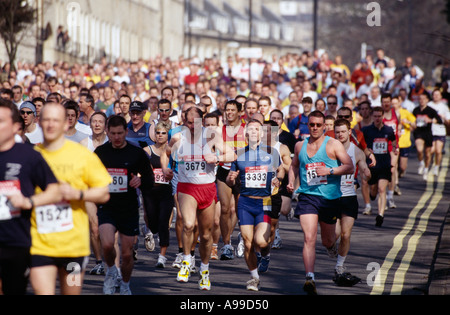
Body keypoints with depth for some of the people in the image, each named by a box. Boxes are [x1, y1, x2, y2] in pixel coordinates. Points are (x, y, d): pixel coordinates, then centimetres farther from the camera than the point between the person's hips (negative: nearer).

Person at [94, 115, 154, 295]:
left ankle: (125, 286, 32)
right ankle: (111, 271, 8)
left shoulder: (137, 153, -3)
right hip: (106, 207, 0)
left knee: (127, 254, 5)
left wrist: (141, 181, -18)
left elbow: (150, 180, 3)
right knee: (107, 245, -23)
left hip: (129, 210, 0)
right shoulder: (100, 152, 3)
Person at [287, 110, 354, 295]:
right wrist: (291, 181, 9)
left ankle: (332, 244, 54)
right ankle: (310, 278, -24)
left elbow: (349, 167, -9)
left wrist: (329, 171, -21)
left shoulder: (333, 144, -3)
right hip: (307, 196, 1)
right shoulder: (300, 146, 8)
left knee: (327, 241, 15)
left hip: (330, 198, -1)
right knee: (309, 238, -18)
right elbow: (294, 165, 27)